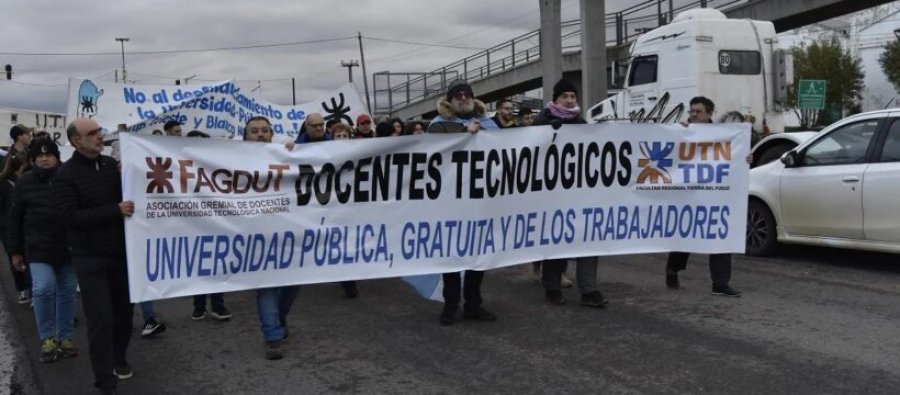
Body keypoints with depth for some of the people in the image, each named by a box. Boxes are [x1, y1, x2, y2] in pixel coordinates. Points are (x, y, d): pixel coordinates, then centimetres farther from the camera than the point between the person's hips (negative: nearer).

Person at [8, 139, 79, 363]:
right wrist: (15, 251, 6)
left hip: (68, 247, 1)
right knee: (43, 289, -13)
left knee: (67, 293, 7)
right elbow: (15, 219, 7)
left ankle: (65, 338, 22)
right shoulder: (25, 182, 2)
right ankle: (47, 339, 5)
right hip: (39, 248, -1)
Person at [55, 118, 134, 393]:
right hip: (90, 257, -5)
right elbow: (71, 217, -18)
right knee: (101, 317, -6)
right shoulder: (66, 174, -9)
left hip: (120, 251, 5)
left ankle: (118, 359, 34)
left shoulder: (111, 164, 6)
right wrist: (115, 210, -22)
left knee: (124, 310, 11)